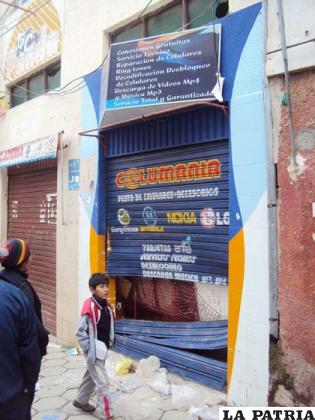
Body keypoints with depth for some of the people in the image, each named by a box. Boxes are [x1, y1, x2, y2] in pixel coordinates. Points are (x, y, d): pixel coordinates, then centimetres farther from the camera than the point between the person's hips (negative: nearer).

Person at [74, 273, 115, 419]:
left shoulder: (106, 306, 1)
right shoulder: (90, 307, -23)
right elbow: (80, 332, -19)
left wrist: (109, 343, 10)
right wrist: (89, 350, -17)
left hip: (102, 349, 8)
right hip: (94, 351, -8)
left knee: (91, 377, 25)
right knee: (102, 382, -1)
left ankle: (80, 401, 45)